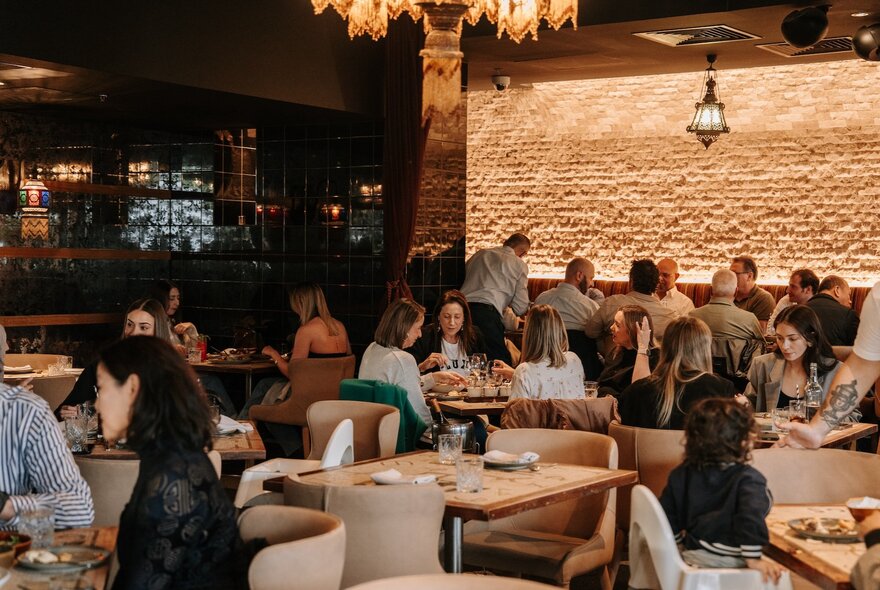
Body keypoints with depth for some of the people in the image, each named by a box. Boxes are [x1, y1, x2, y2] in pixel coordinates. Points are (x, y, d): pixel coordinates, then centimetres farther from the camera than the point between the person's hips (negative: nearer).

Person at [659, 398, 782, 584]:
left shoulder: (682, 474, 2)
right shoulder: (748, 479, -16)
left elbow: (667, 514, 6)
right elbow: (751, 517, -31)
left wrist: (679, 544, 18)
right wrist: (753, 559, -28)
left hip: (692, 556, 7)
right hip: (730, 561, -7)